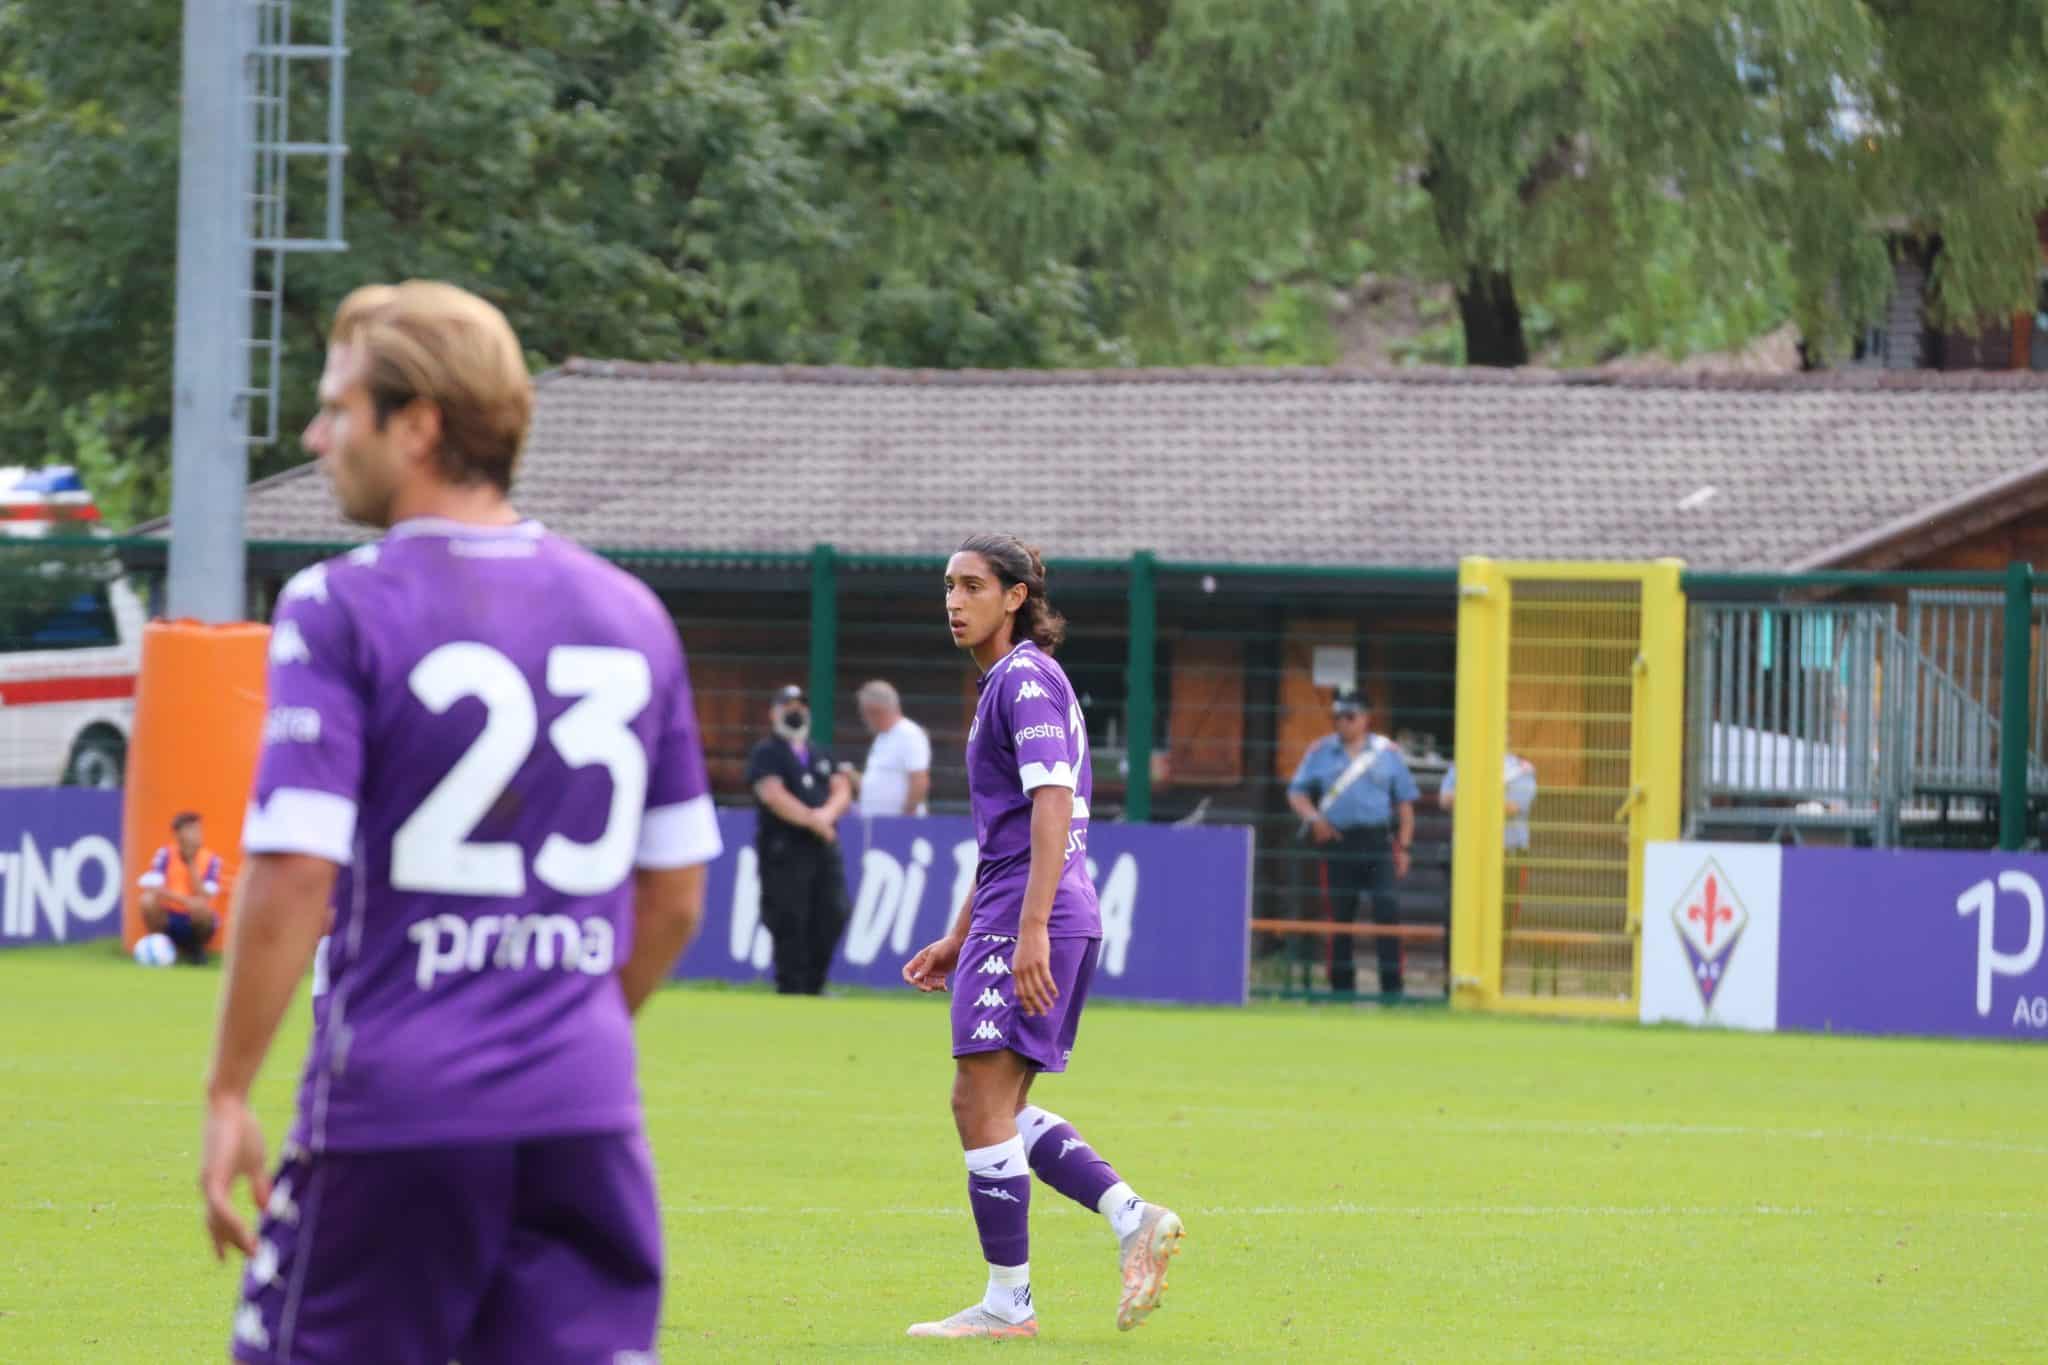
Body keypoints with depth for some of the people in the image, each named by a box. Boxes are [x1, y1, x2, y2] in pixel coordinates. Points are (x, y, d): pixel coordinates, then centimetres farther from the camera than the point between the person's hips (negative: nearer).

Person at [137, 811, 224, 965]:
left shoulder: (211, 860, -6)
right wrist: (184, 900, -32)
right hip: (169, 920, 0)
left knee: (199, 906, -34)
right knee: (148, 900, -29)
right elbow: (150, 887, -21)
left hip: (194, 923, 0)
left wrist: (192, 864, -19)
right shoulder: (166, 854, -6)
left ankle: (196, 950, -4)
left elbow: (204, 898, -17)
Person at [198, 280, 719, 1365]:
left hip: (394, 1115, -4)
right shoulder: (628, 614, 11)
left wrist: (227, 1094, -6)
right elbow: (675, 899, 15)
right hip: (586, 1122, 4)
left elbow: (292, 879, -13)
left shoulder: (337, 610, -6)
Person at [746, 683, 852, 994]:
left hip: (824, 848, 6)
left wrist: (828, 813, -11)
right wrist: (812, 820, -18)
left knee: (832, 916, -1)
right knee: (790, 923, -8)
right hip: (785, 849, -6)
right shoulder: (766, 754, 1)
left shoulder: (821, 755, 22)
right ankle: (791, 991, -4)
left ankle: (813, 988, 9)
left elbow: (842, 790, 11)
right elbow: (772, 795, -13)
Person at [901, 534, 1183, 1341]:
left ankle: (1008, 1304, -2)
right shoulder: (1008, 684, 20)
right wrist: (957, 940, 27)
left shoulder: (1026, 680, -10)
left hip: (1031, 921, -10)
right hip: (1011, 921, 10)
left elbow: (1051, 806, -20)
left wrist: (1030, 929, -26)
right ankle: (1133, 1220, 7)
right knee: (999, 1110, 12)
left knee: (981, 1102, -6)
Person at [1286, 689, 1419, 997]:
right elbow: (1297, 792, 11)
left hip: (1377, 841, -2)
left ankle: (1391, 986, -12)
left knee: (1385, 910, -12)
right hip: (1336, 841, 2)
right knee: (1339, 914, 5)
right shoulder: (1320, 752, 11)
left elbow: (1404, 801, 10)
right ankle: (1341, 986, 14)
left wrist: (1403, 846, 2)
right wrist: (1313, 817, -10)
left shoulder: (1387, 752, 9)